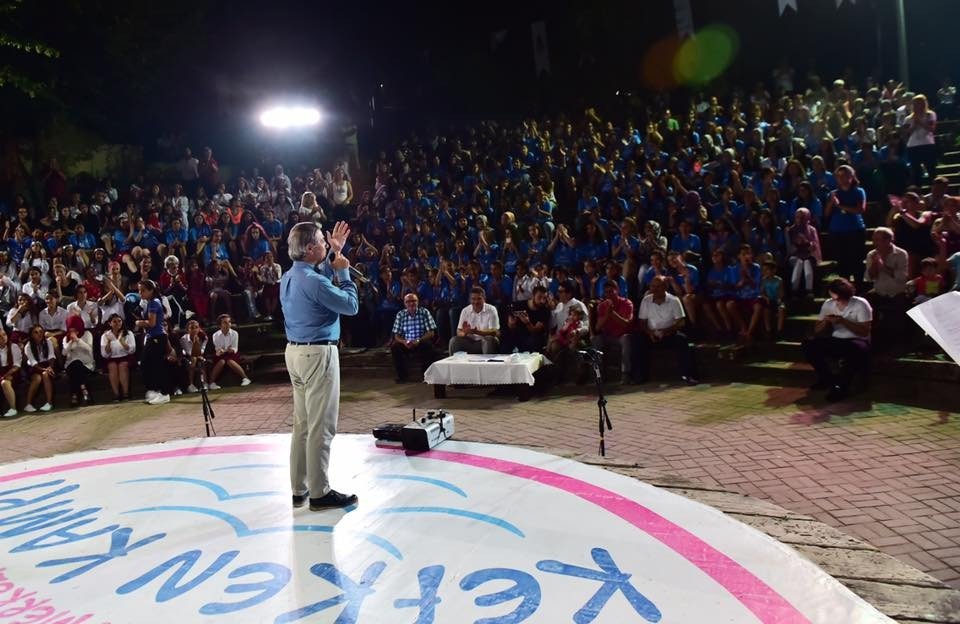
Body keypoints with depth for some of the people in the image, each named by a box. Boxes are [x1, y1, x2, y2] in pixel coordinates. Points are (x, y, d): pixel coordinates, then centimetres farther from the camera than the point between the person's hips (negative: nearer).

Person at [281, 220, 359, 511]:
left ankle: (300, 488, 22)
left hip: (295, 352, 10)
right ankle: (319, 493, 5)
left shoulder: (289, 277, 10)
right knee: (321, 427, -2)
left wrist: (333, 256, 24)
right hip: (318, 354, -10)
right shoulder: (313, 281, -20)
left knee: (302, 423, 15)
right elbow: (351, 305, -13)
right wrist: (343, 271, -2)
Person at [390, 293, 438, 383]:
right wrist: (403, 341, -23)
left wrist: (418, 341, -23)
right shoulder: (400, 314, 1)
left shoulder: (424, 312, -3)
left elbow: (431, 333, -8)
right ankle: (402, 376, -10)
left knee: (428, 345, -33)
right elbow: (396, 335, -1)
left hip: (422, 343, -2)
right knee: (394, 346, -26)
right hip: (406, 344, 2)